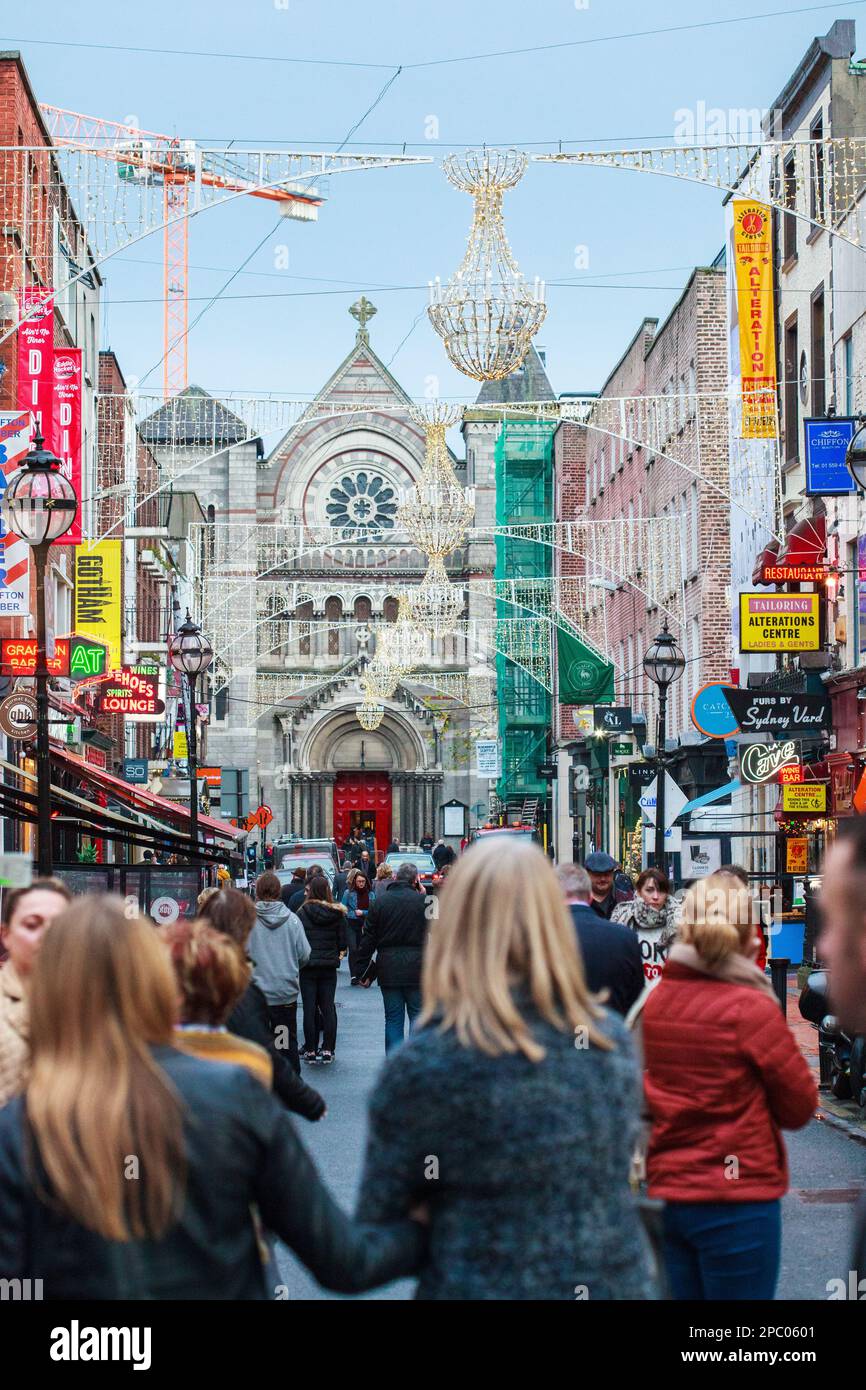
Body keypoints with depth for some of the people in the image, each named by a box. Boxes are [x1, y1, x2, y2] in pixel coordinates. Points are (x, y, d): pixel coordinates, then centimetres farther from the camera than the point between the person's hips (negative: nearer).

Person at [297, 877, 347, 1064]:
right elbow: (342, 943, 2)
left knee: (309, 1008, 3)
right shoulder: (337, 914, -2)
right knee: (328, 1007, 8)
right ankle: (328, 1050, 7)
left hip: (308, 965, -2)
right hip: (330, 965, 2)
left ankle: (310, 1050, 5)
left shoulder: (303, 913, -10)